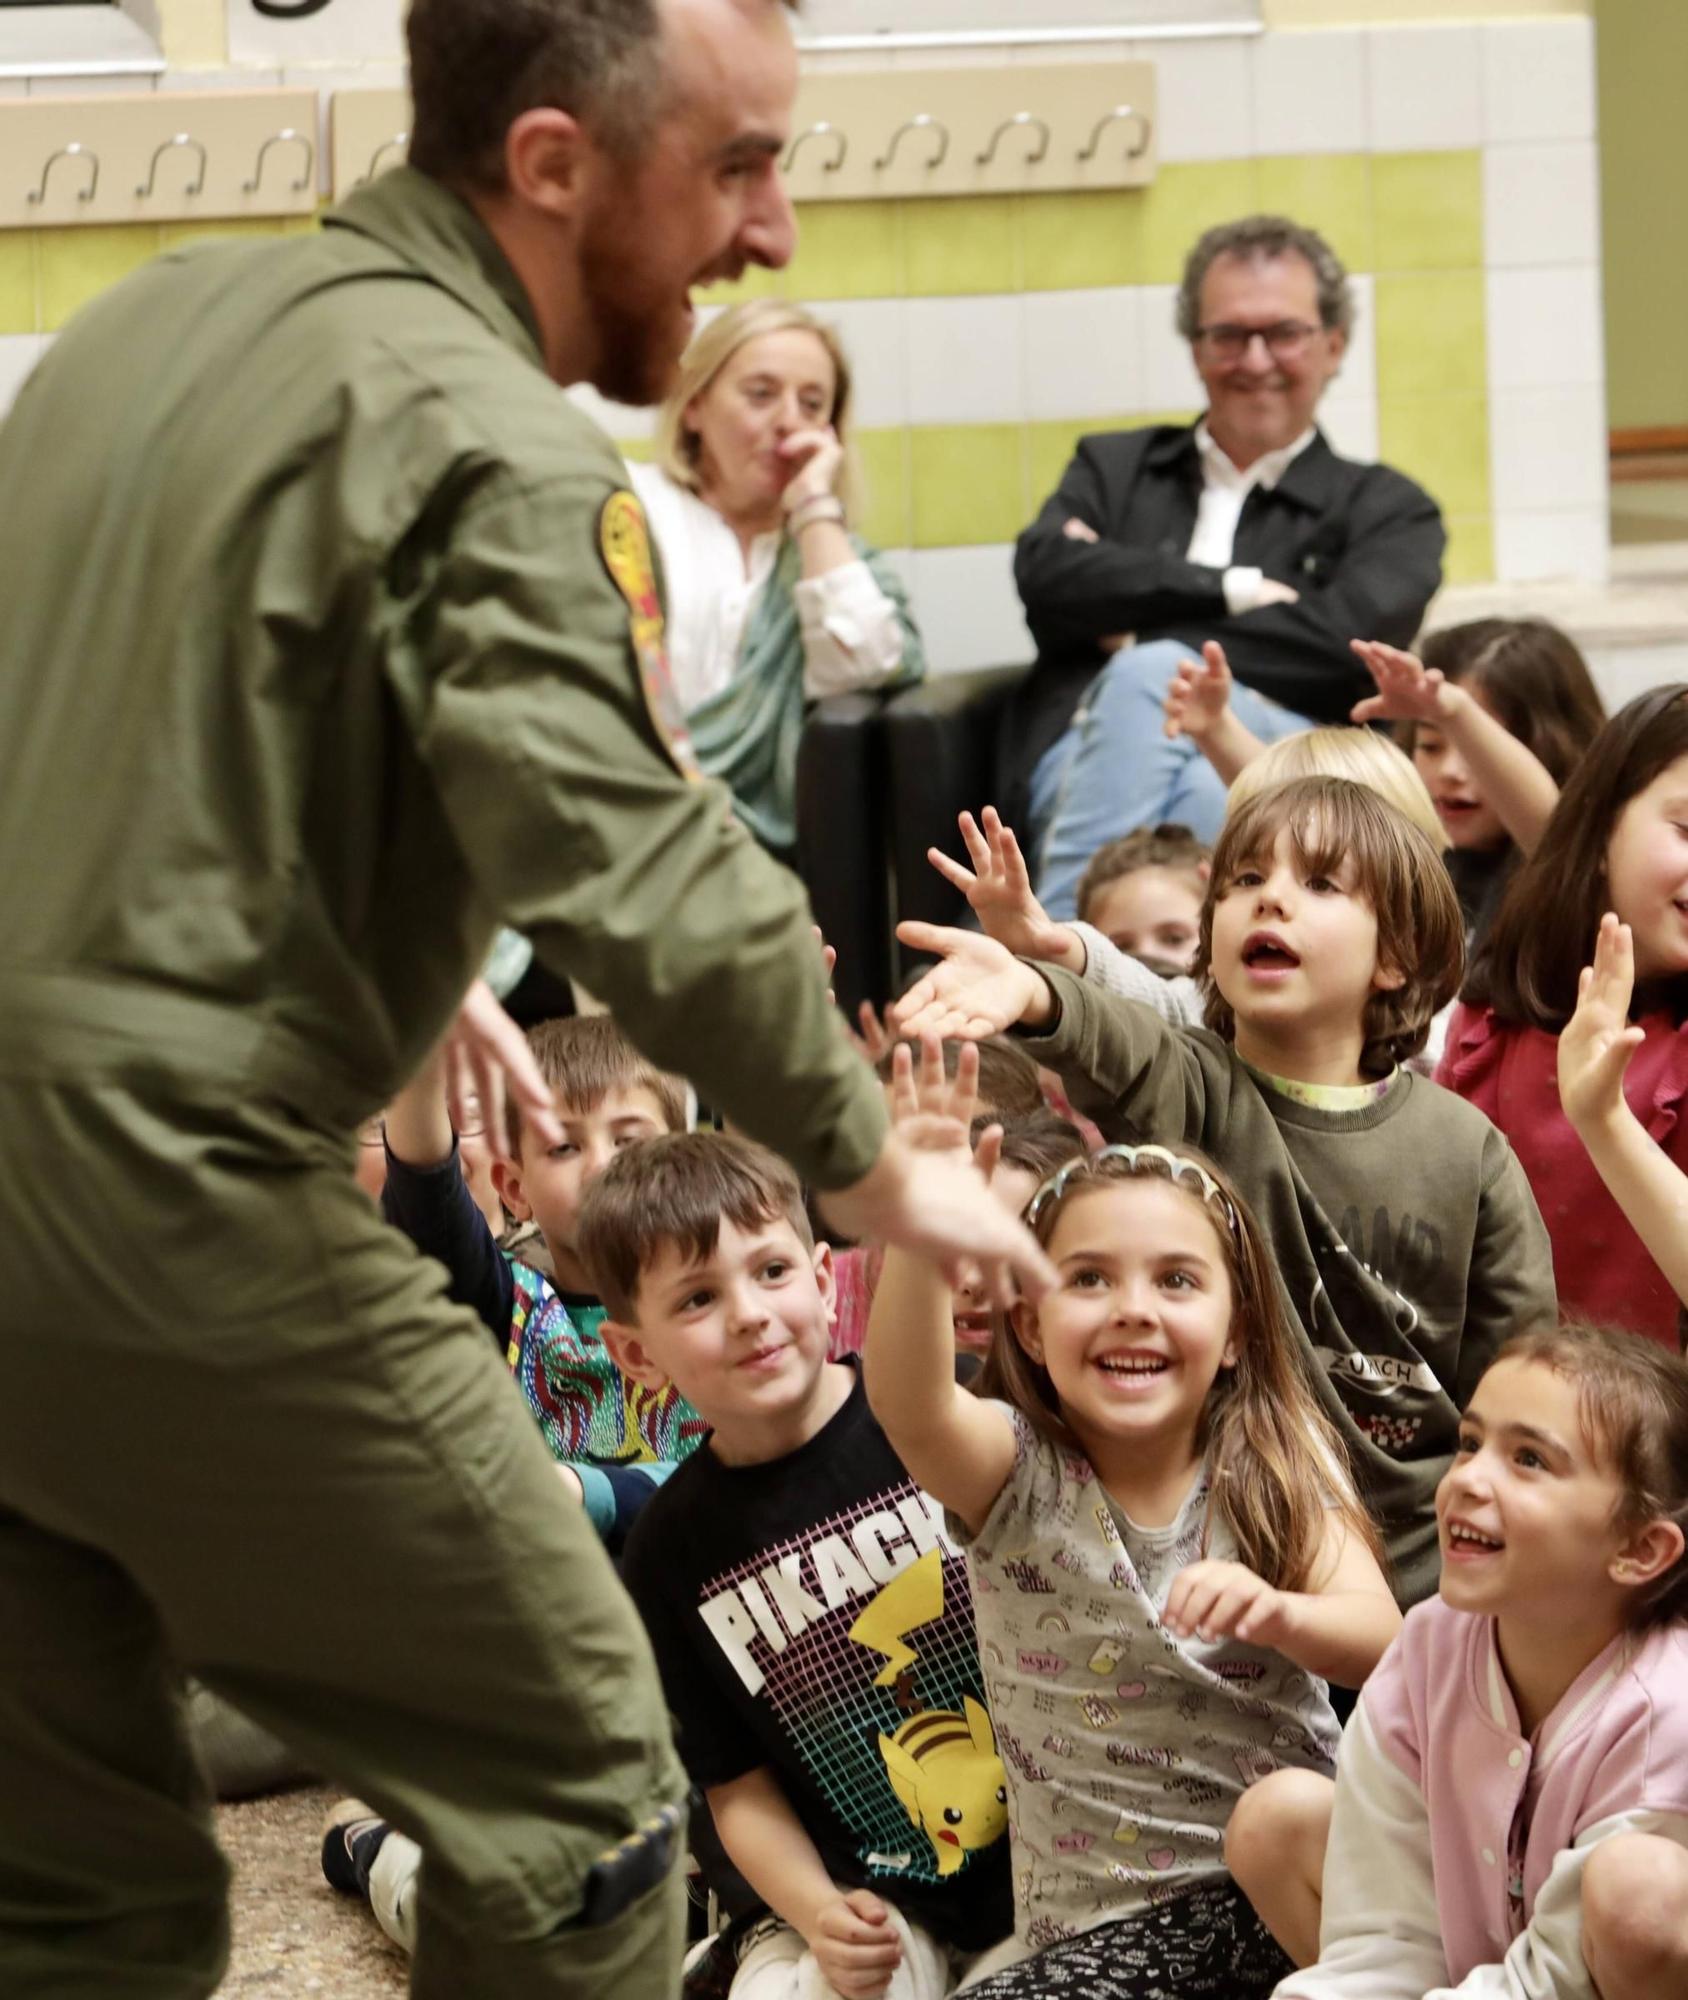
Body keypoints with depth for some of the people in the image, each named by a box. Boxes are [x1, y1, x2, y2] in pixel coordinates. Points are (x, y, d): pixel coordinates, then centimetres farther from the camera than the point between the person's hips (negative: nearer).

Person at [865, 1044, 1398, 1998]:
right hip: (1115, 1923, -1)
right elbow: (909, 1403, -25)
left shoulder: (1277, 1469, 3)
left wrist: (1277, 1613, -33)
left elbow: (1376, 1640, -9)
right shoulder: (1016, 1475, -3)